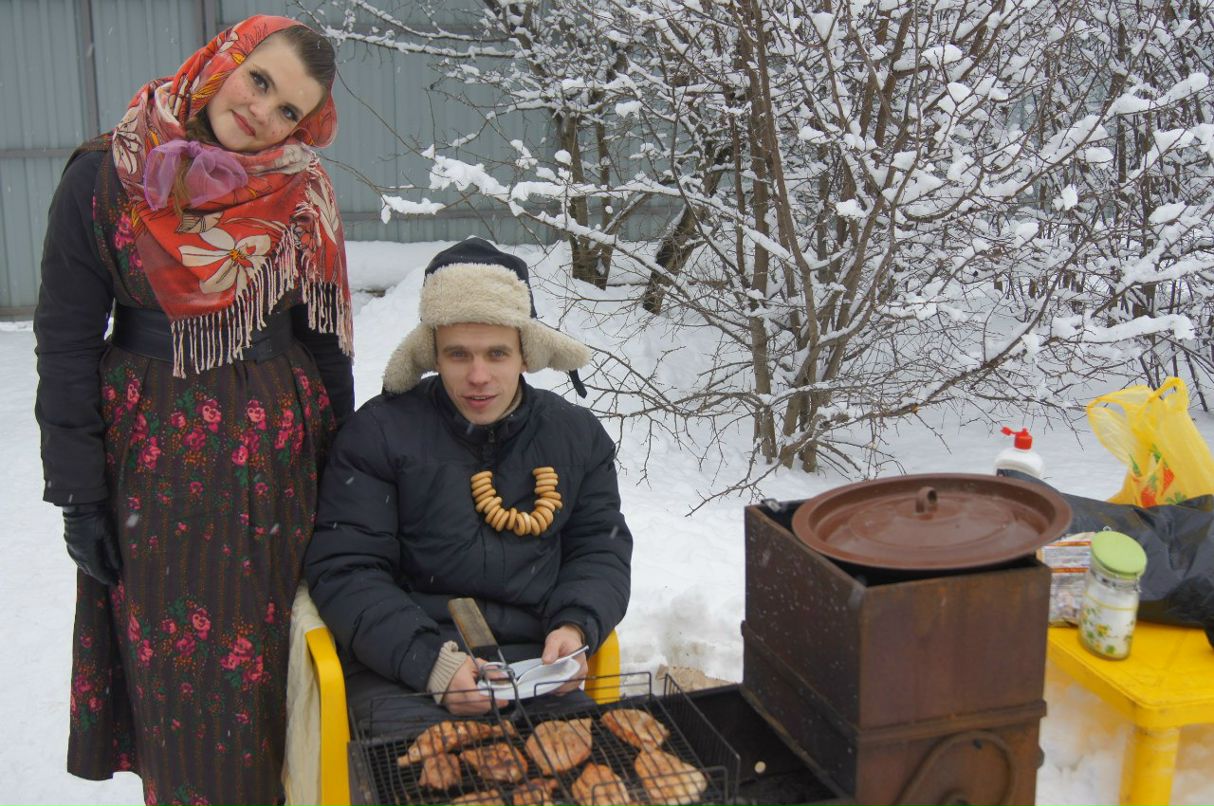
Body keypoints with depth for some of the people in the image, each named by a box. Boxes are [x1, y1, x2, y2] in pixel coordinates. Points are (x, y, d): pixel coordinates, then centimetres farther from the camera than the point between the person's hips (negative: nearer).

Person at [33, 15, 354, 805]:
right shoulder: (105, 179, -5)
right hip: (158, 461, -1)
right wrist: (79, 493, -5)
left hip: (281, 458, 2)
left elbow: (324, 338, 7)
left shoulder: (302, 194, 0)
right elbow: (67, 341, -3)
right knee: (176, 671, 6)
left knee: (272, 665, 9)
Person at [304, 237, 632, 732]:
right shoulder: (379, 432, 0)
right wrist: (431, 662, -18)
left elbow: (601, 548, 16)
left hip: (535, 660, 3)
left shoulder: (577, 435, 11)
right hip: (402, 668, -3)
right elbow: (344, 570, -4)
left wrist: (576, 627, -6)